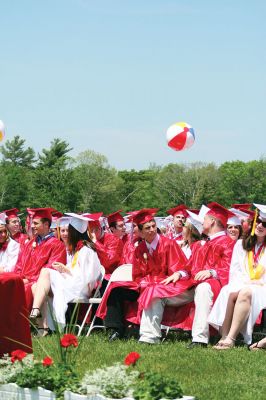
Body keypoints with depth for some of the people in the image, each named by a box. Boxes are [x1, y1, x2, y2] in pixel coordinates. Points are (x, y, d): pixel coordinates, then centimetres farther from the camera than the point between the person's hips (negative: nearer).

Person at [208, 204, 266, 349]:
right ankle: (224, 337, -39)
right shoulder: (241, 244, 17)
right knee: (229, 292, -32)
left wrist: (252, 283, -12)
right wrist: (244, 281, -9)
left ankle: (231, 339, -42)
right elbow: (234, 271, 10)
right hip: (241, 285, 3)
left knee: (245, 292, -36)